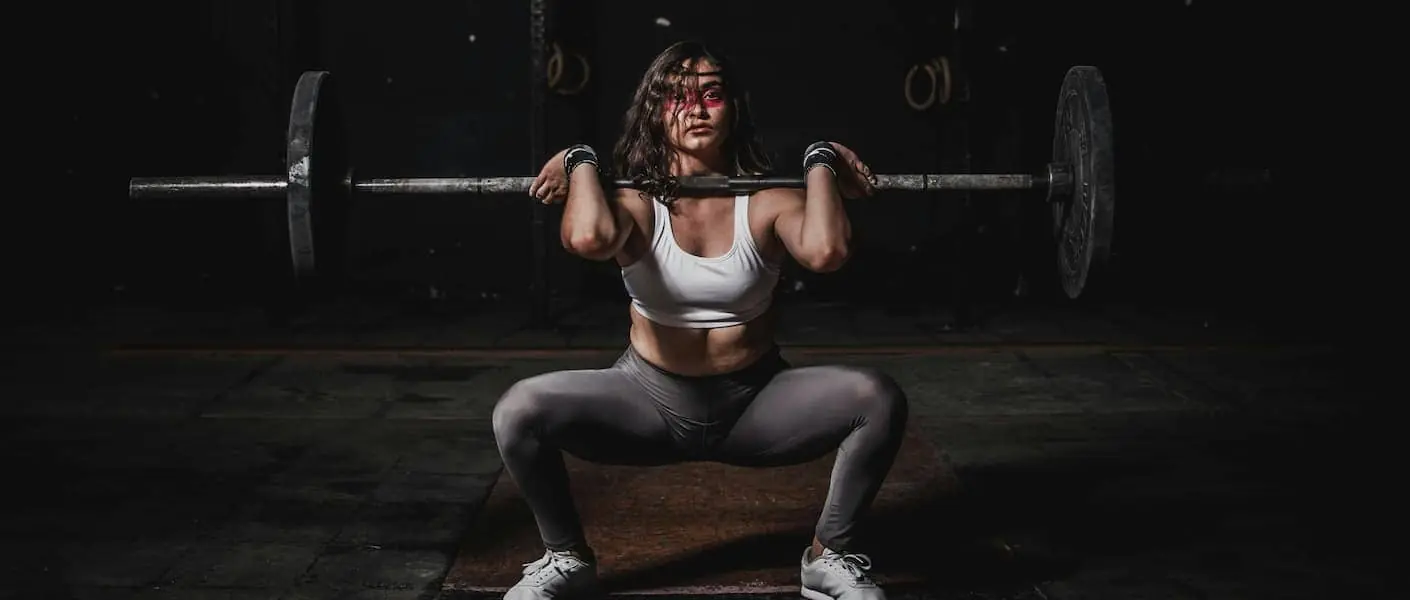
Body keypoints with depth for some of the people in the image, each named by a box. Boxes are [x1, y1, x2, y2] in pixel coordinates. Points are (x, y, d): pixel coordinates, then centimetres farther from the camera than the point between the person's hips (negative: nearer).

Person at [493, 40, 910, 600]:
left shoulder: (766, 201, -9)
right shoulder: (636, 203, -10)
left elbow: (825, 251, -33)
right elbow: (589, 239, -36)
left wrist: (821, 162, -17)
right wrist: (583, 163, -17)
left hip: (755, 404, 0)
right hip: (649, 400, 0)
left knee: (879, 398, -25)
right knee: (519, 410, -24)